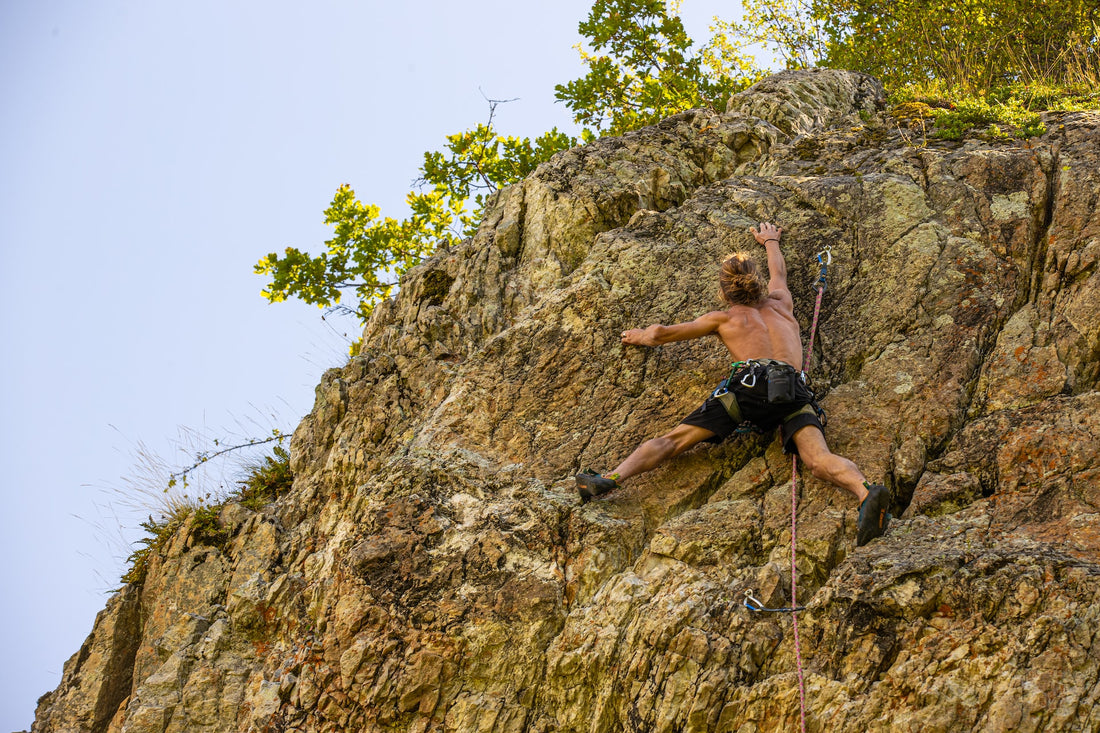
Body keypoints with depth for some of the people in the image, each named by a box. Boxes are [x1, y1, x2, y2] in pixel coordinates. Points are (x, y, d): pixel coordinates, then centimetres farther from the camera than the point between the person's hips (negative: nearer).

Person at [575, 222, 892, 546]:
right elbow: (779, 273, 57)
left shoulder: (723, 318, 27)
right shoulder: (780, 304, 34)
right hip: (793, 390, 2)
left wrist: (642, 337, 53)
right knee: (819, 460, -21)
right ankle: (866, 493, -51)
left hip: (749, 384, -2)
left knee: (672, 440, -5)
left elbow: (662, 333, 31)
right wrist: (770, 242, 76)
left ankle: (612, 478, -24)